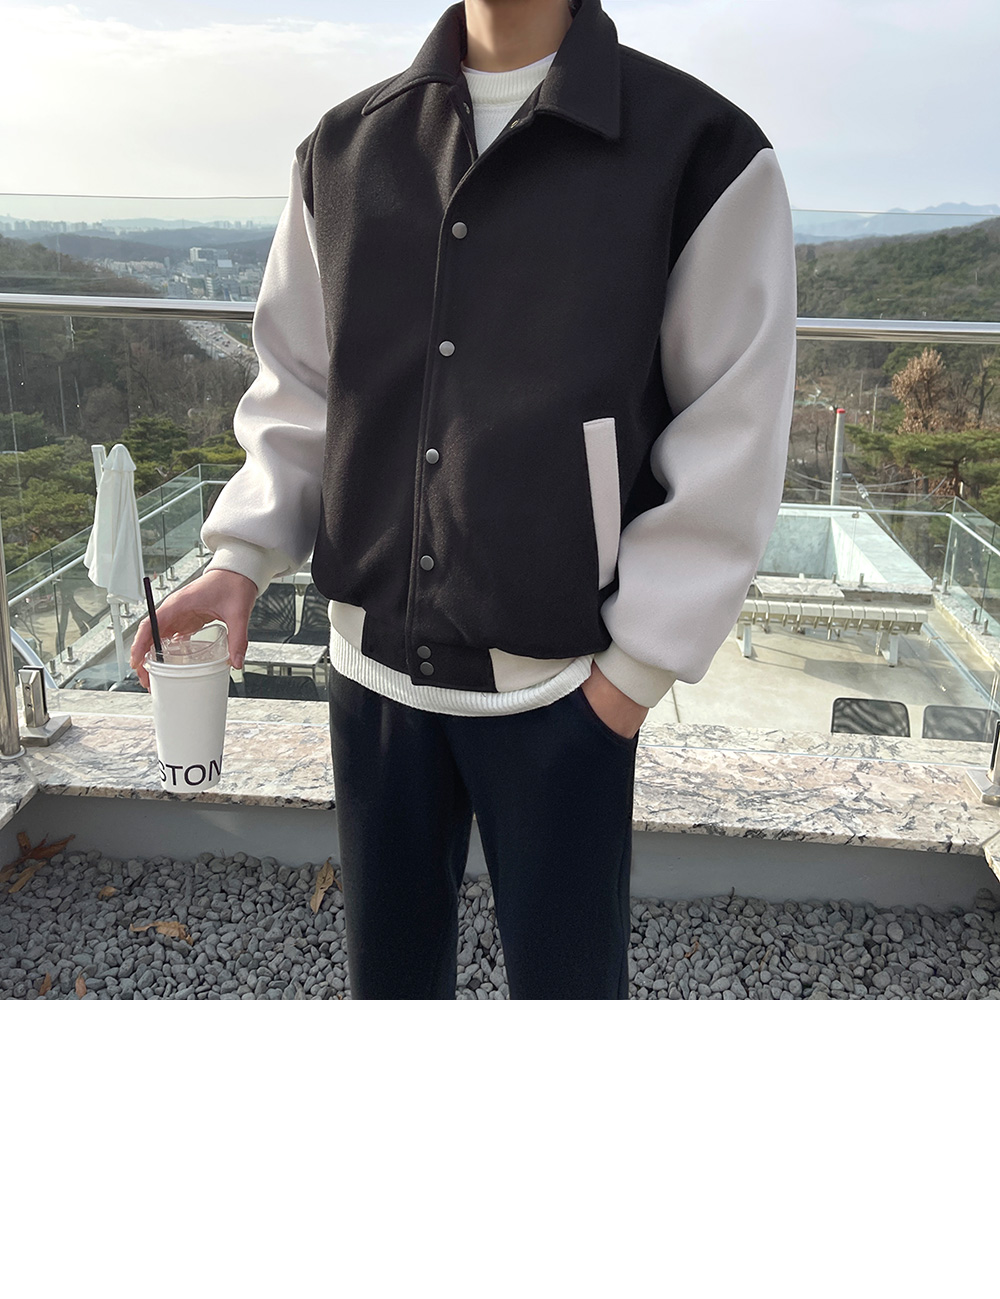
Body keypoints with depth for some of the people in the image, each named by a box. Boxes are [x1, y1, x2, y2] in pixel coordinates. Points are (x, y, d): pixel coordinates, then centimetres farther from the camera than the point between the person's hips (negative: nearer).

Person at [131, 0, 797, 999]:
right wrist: (241, 559, -3)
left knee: (566, 972, 13)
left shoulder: (702, 151, -6)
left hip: (561, 683, -3)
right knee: (387, 964, 21)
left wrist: (638, 664, -8)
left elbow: (730, 449, -6)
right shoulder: (343, 149, 7)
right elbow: (300, 392, 11)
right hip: (374, 664, 4)